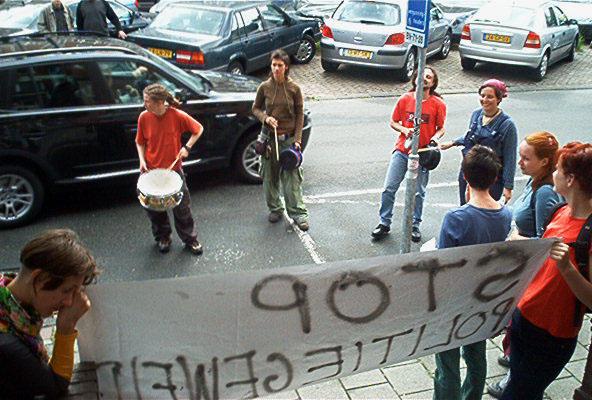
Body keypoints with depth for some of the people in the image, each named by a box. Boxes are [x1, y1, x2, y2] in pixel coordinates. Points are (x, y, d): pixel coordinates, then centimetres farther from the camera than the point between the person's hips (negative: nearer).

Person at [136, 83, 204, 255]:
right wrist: (142, 159, -9)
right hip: (151, 171, 2)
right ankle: (162, 237, 37)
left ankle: (190, 239, 28)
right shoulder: (144, 117, -10)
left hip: (174, 169, -2)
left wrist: (187, 147, -12)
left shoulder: (177, 115, -17)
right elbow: (140, 142, 5)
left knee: (182, 208, 8)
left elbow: (198, 129, -2)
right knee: (154, 207, 13)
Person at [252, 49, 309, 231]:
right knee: (269, 175, 10)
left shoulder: (294, 88, -5)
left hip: (289, 138, -2)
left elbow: (300, 114, -1)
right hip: (269, 137, 2)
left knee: (292, 176, -2)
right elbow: (256, 108, 9)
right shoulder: (264, 87, -2)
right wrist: (266, 118, -12)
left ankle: (298, 213, 8)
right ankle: (275, 208, 28)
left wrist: (297, 139, -6)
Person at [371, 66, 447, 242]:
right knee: (389, 188, -1)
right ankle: (384, 223, 14)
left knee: (418, 193, 12)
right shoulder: (405, 99, -2)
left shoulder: (438, 104, -6)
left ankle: (415, 226, 29)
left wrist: (433, 140, -18)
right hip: (402, 150, 1)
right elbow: (393, 122, 6)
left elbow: (441, 129, 2)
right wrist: (404, 130, -13)